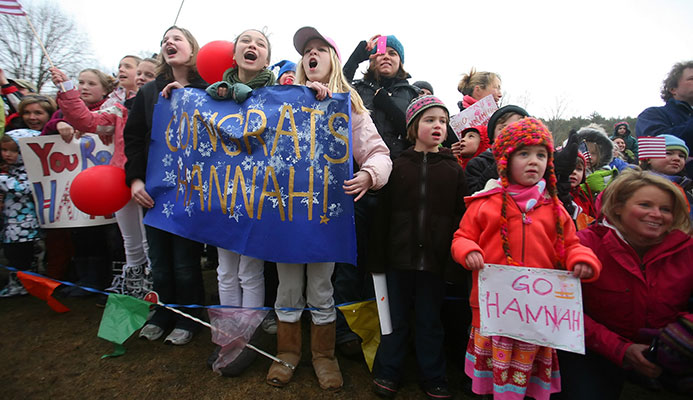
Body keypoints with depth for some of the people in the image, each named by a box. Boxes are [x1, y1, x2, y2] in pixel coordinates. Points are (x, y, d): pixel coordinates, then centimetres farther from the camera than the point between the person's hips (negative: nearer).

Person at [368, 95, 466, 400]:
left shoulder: (453, 169, 4)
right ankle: (387, 373, 30)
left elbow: (460, 215, 2)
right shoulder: (399, 166, 2)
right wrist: (377, 257, -2)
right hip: (400, 256, 0)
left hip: (435, 259, 0)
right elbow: (383, 213, 0)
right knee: (396, 318, 13)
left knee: (430, 320, 14)